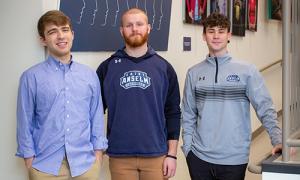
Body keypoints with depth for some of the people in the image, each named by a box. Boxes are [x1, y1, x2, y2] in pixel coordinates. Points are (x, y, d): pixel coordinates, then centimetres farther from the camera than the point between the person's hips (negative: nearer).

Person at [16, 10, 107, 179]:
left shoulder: (90, 75, 5)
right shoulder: (31, 77, -3)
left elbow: (96, 117, 8)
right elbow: (25, 121, 1)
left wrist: (98, 152, 3)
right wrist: (29, 157, -1)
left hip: (85, 163, 2)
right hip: (45, 166, -2)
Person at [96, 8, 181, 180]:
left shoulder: (164, 67, 3)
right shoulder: (107, 67, 3)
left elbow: (173, 113, 2)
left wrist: (172, 154, -2)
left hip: (157, 156, 0)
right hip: (119, 157, 0)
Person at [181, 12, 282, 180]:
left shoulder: (247, 71, -2)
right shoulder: (194, 73, 5)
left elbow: (265, 108, -5)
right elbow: (188, 115, 8)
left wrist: (278, 141, -14)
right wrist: (187, 146, 1)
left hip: (234, 159, -2)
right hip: (199, 157, 2)